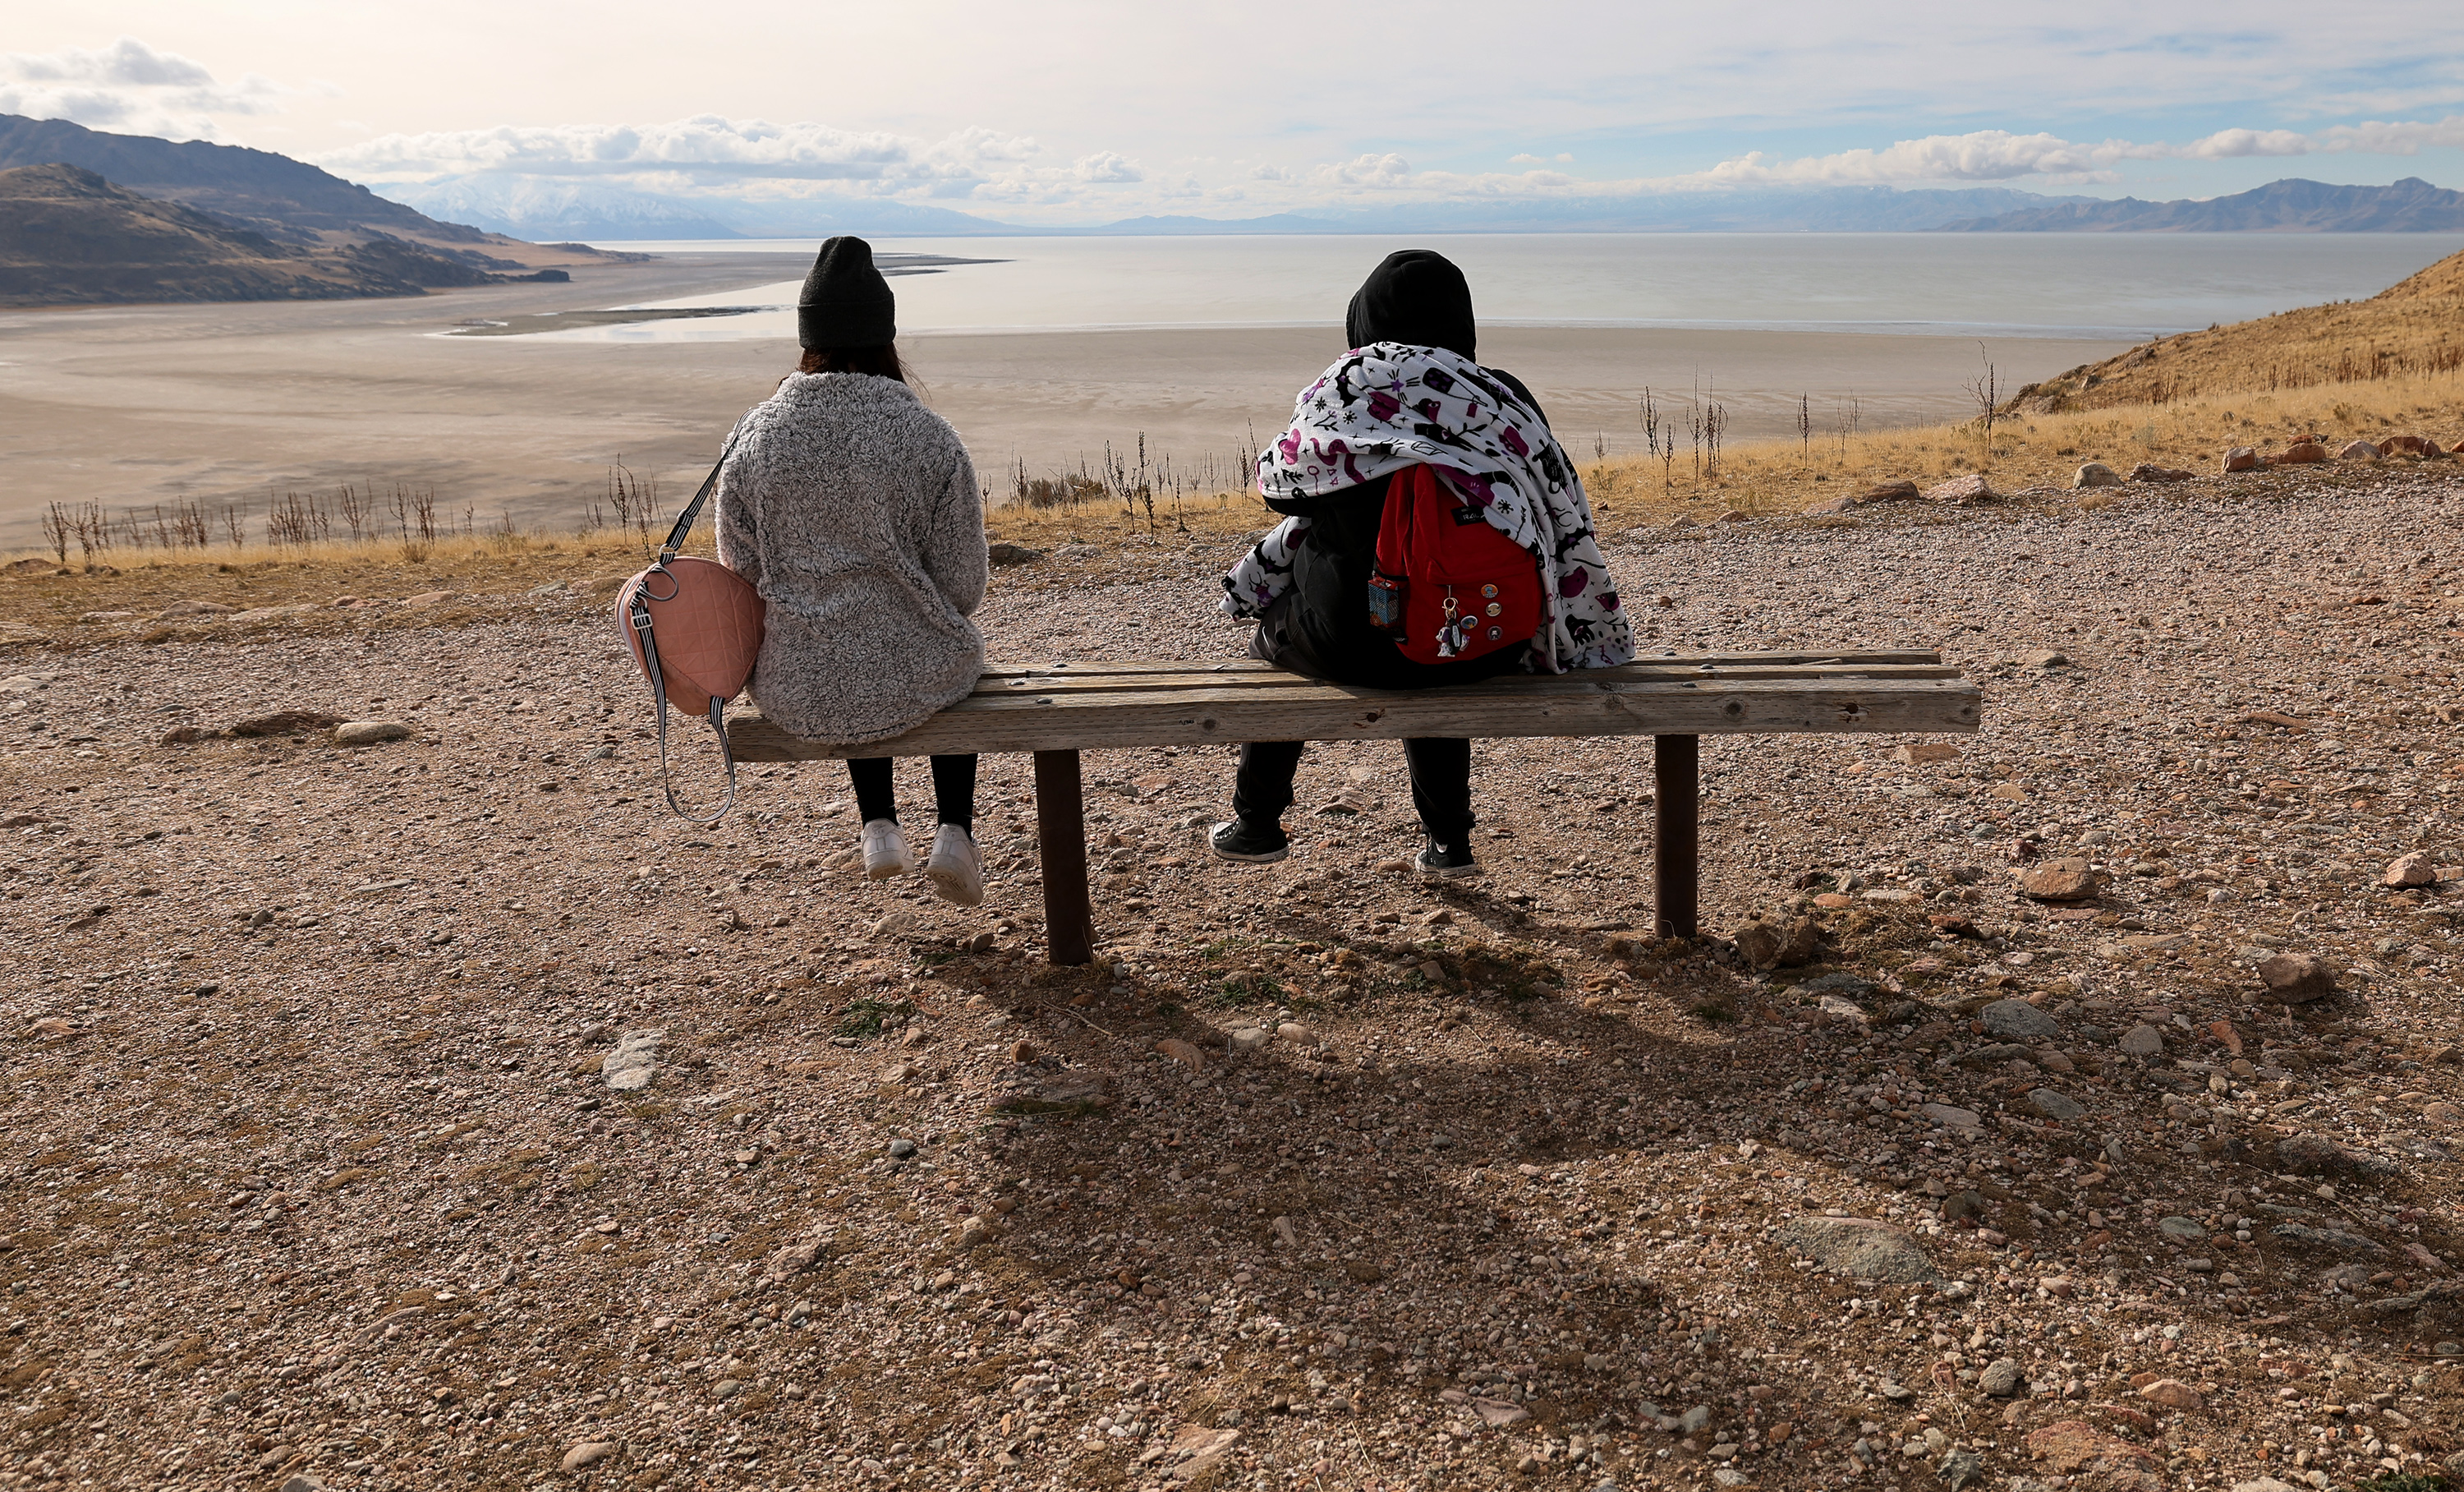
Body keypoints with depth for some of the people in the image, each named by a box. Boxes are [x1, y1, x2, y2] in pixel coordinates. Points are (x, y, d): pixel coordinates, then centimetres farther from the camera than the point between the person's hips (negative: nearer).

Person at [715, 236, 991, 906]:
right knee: (954, 656, 35)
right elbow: (963, 587, -8)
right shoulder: (929, 437, -13)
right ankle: (955, 833, 24)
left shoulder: (754, 437, -6)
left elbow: (740, 574, 3)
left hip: (792, 693, 2)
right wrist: (978, 577, 16)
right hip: (913, 686, -2)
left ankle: (879, 827, 34)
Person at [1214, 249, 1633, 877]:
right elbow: (1566, 520, 4)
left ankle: (1257, 822, 39)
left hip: (1354, 646, -2)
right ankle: (1449, 841, 36)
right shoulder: (1505, 399, 1)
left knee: (1274, 631, 30)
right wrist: (1600, 639, 16)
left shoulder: (1338, 393, -3)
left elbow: (1280, 485, 11)